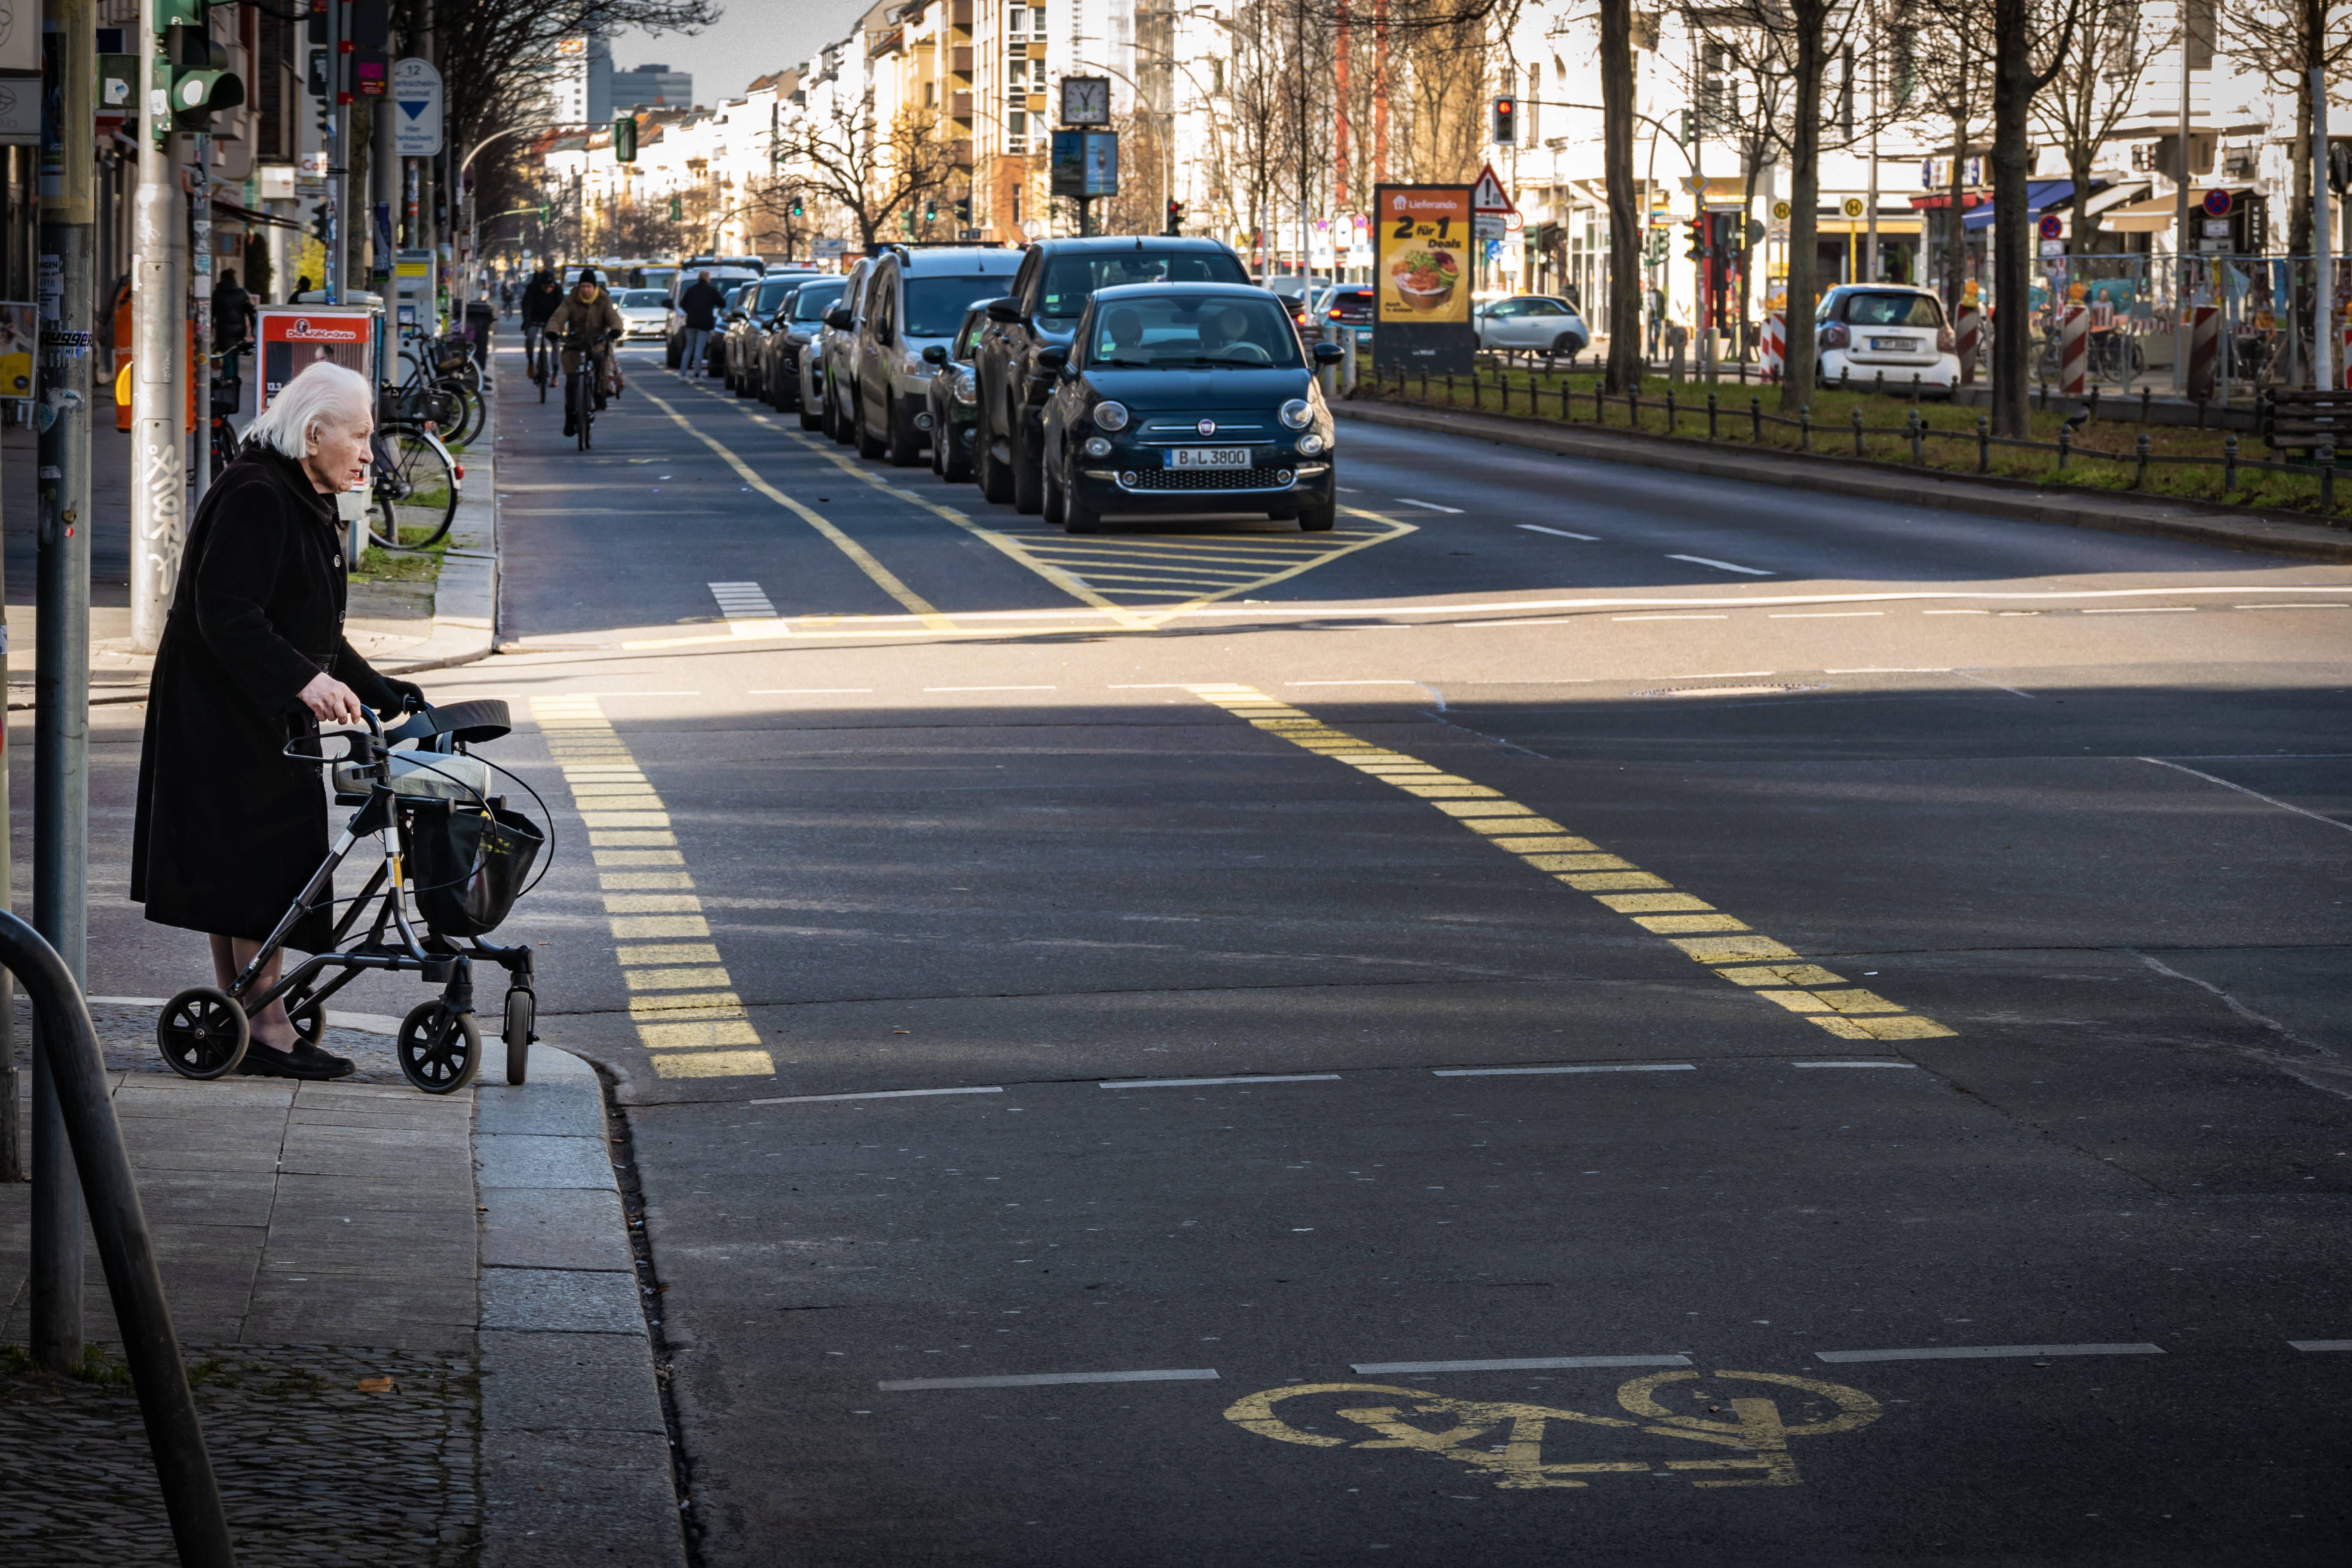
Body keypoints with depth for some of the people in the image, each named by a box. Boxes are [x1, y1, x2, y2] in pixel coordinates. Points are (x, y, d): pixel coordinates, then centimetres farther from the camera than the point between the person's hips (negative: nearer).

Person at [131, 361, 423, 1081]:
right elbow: (227, 614, -27)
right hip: (222, 717, -10)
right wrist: (305, 680, -34)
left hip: (264, 717, 10)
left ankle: (242, 1025, 17)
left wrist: (376, 690, 14)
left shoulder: (304, 503, 15)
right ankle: (267, 1029, -5)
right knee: (255, 857, -8)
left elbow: (313, 631, 21)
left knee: (244, 871, 12)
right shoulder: (254, 499, -19)